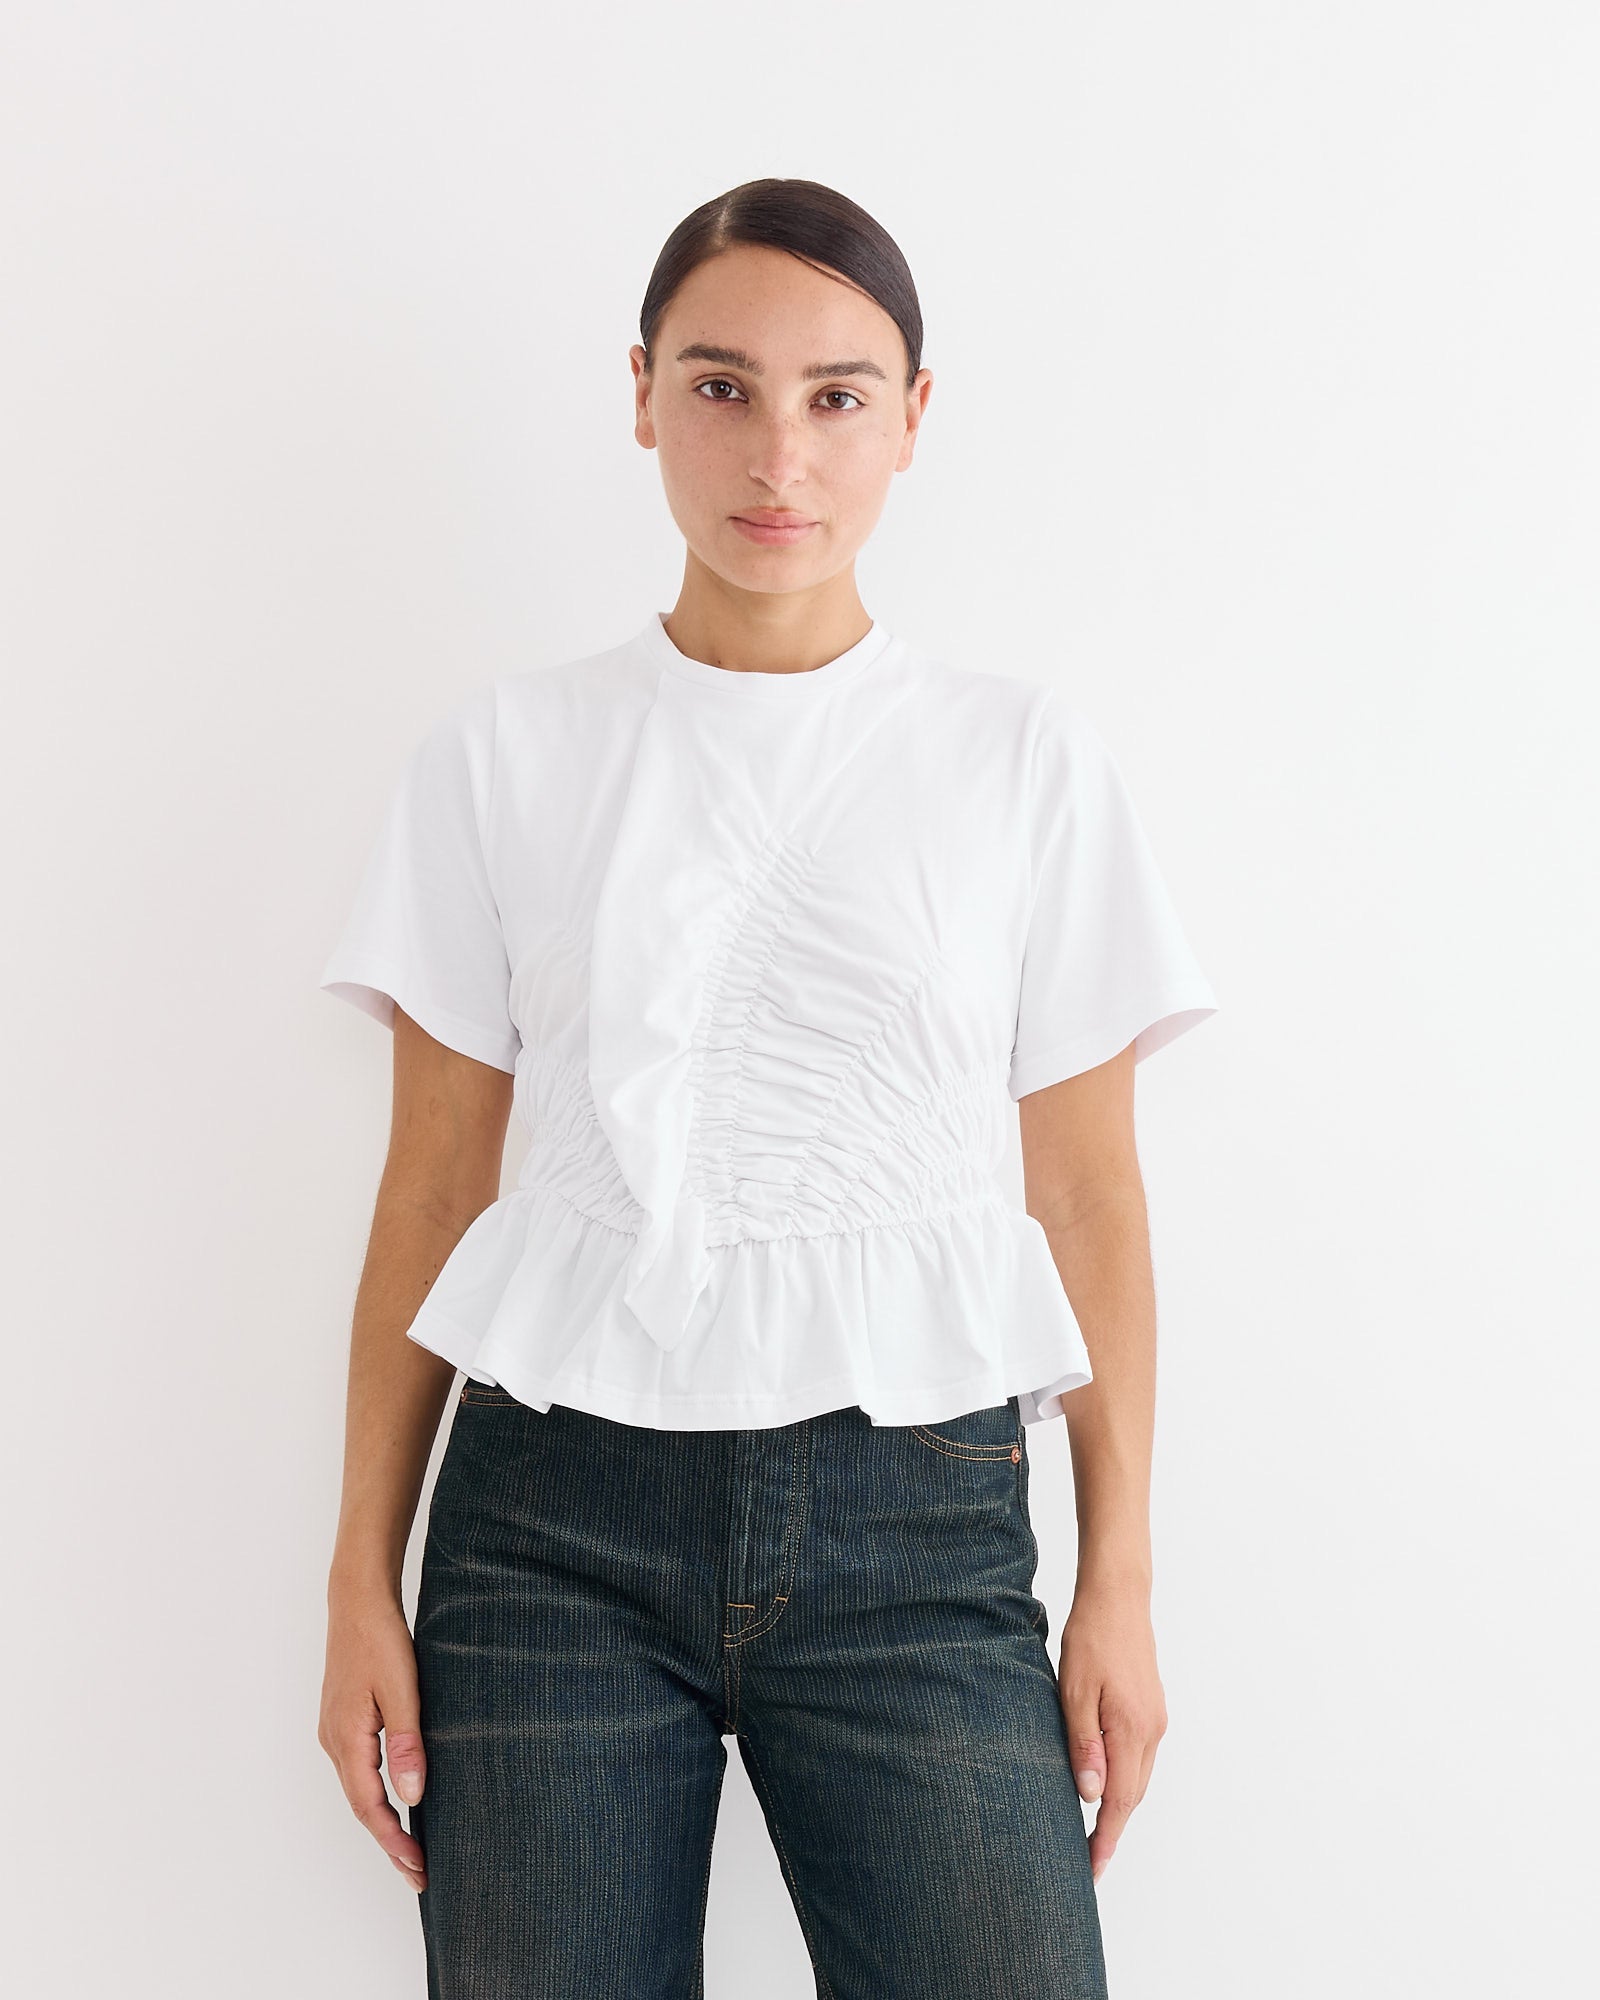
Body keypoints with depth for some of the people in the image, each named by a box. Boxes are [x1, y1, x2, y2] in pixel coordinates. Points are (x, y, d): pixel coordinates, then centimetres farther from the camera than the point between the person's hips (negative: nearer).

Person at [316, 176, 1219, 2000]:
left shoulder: (1025, 751, 5)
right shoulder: (506, 751, 5)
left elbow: (1087, 1188, 5)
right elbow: (434, 1183, 6)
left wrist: (1119, 1575, 2)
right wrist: (364, 1575, 5)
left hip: (915, 1518, 0)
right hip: (560, 1512, 1)